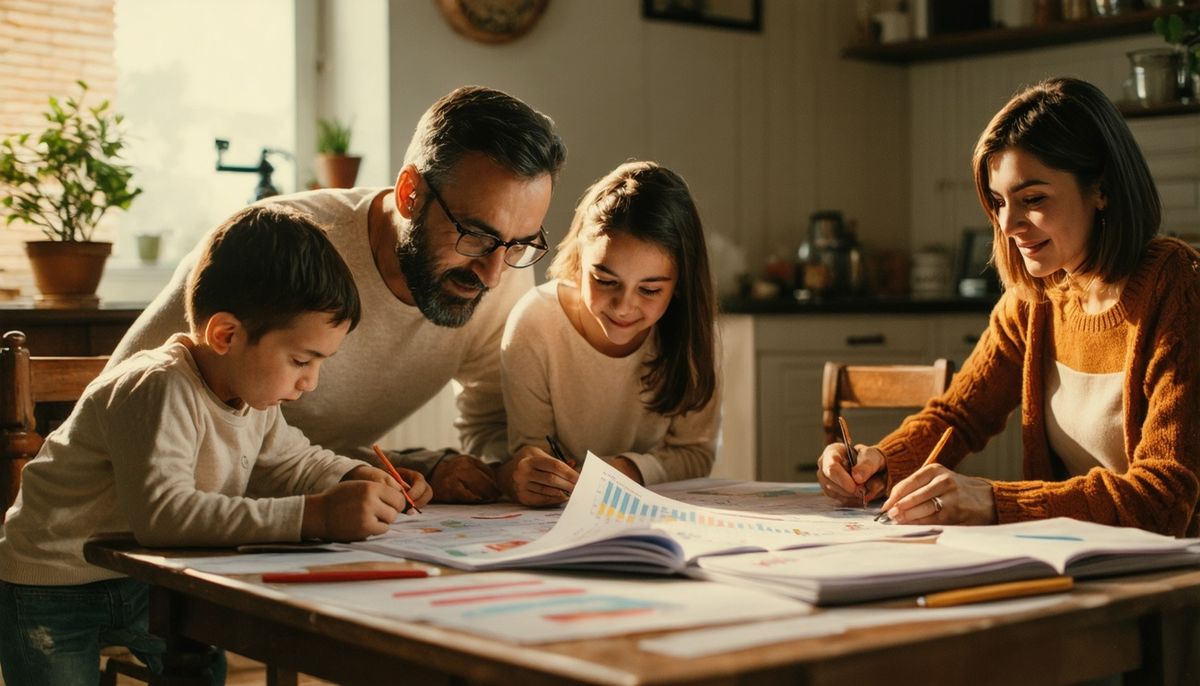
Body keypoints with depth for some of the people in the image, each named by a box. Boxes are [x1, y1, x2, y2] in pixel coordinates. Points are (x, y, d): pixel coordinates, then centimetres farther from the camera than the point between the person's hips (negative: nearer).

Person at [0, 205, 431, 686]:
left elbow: (288, 461, 13)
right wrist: (313, 516, -51)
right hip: (52, 590, -8)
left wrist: (356, 479, -9)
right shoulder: (160, 391, -34)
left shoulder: (253, 388, -4)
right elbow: (162, 512, -47)